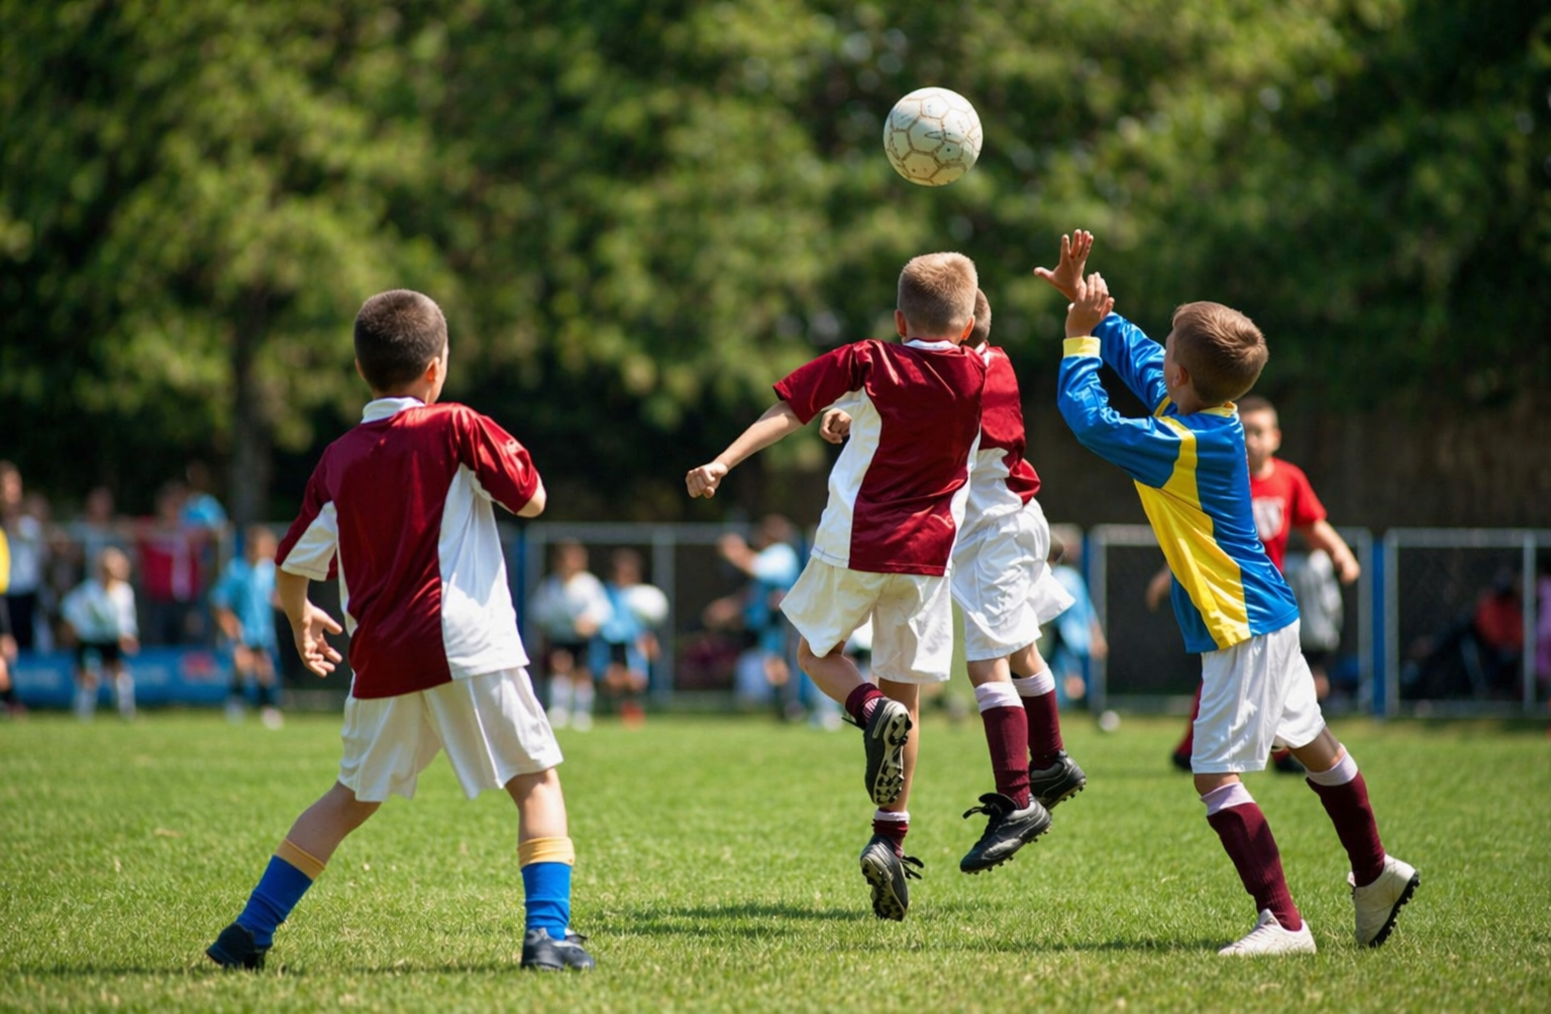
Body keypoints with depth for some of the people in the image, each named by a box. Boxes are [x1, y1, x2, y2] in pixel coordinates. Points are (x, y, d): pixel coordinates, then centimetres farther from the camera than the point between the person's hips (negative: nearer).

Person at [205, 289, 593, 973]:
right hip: (466, 645, -4)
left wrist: (300, 617, 36)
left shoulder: (339, 459, 9)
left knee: (353, 796, 19)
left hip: (382, 659, 4)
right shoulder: (454, 429, -2)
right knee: (536, 780, 6)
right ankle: (546, 931, -10)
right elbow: (531, 500, 4)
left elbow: (292, 566, 15)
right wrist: (508, 454, 24)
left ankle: (250, 933, 17)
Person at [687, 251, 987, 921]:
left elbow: (786, 411, -9)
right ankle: (890, 839, 0)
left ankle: (873, 710, -12)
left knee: (816, 651, 21)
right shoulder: (984, 377, 2)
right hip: (926, 555, 2)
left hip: (853, 544, -2)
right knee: (906, 691, 9)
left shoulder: (866, 364, -2)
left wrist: (723, 463, -12)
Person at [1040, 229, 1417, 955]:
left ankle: (1283, 922, -14)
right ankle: (1374, 875, 39)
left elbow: (1088, 418, -22)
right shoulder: (1202, 413, 2)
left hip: (1240, 627, -10)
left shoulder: (1186, 445, -24)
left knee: (1215, 773, -11)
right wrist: (1083, 298, 12)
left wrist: (1080, 335, -11)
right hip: (1269, 618, 10)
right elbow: (1133, 349, 17)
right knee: (1310, 744, 23)